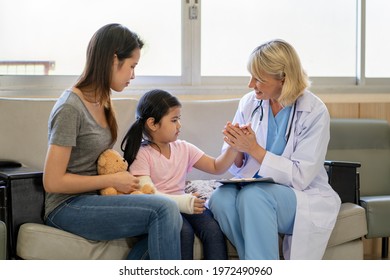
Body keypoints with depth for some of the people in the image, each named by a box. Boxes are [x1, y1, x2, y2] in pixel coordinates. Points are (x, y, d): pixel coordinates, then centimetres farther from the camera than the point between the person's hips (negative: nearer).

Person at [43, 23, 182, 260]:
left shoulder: (102, 103, 12)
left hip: (95, 197, 8)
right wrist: (112, 181, -12)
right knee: (164, 210, -25)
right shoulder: (70, 108, -14)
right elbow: (52, 182, -16)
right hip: (68, 207, -8)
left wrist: (124, 178, 0)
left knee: (173, 222, -18)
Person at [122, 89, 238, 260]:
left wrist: (232, 148, -6)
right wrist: (183, 202, -31)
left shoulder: (184, 148, 12)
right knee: (184, 231, -32)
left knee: (213, 229, -21)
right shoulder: (141, 154, -7)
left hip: (181, 204, 5)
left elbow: (217, 167, 12)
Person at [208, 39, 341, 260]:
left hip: (304, 195, -4)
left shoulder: (315, 112, -10)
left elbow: (300, 177, -14)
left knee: (253, 195, -34)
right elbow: (236, 168, 8)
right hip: (253, 189, 4)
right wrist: (236, 148, -15)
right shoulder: (249, 103, 3)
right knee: (220, 198, -29)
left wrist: (254, 149, -19)